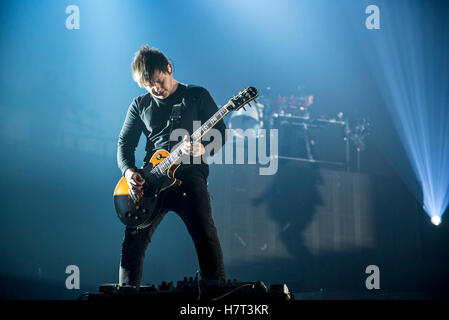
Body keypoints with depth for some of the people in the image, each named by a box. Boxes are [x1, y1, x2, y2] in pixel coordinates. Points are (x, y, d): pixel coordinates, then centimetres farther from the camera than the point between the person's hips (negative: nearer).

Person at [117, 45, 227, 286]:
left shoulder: (197, 96, 8)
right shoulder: (140, 105, 16)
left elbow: (221, 133, 6)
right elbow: (125, 143, 15)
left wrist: (201, 147, -16)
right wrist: (128, 171, -5)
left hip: (189, 174, -3)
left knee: (205, 234, -16)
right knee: (134, 241, -4)